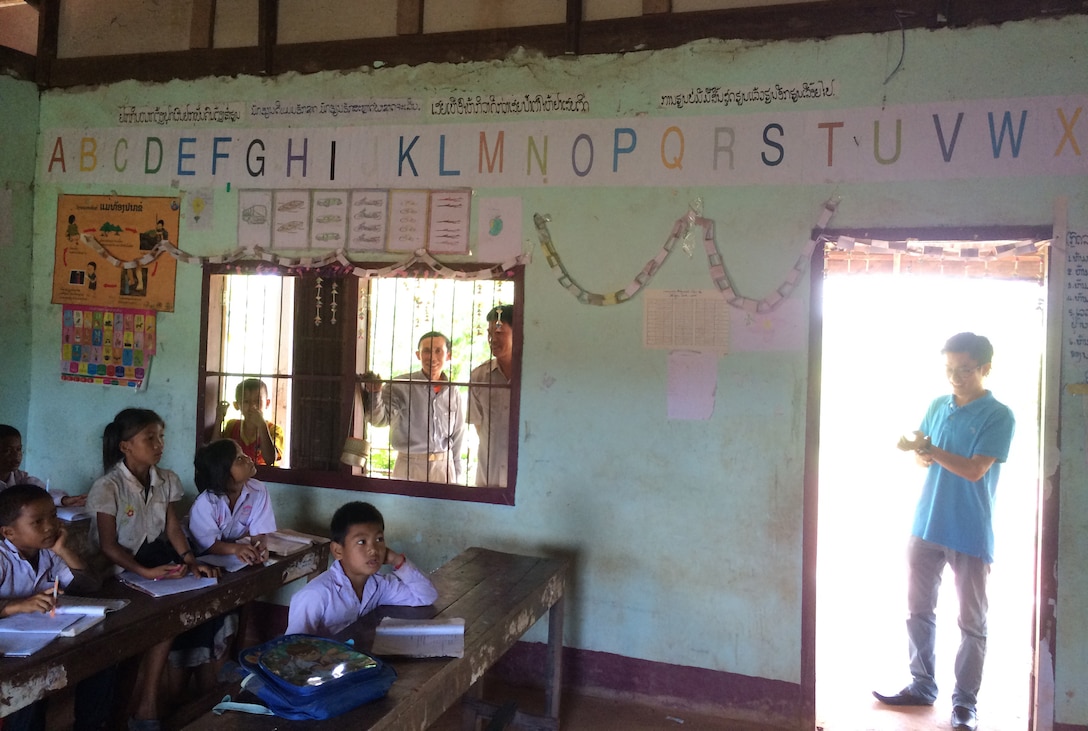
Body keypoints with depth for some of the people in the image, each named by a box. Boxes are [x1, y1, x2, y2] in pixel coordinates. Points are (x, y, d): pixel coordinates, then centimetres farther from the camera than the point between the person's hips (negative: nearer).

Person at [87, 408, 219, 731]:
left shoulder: (166, 479, 4)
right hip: (118, 568, -6)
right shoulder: (108, 486, -14)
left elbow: (172, 526, 1)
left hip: (155, 554, 6)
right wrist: (147, 573, -29)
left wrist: (190, 560, -17)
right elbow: (109, 546, -16)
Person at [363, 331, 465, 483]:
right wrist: (374, 394, -35)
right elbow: (379, 419, -16)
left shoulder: (452, 393, 2)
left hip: (443, 467, 3)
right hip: (409, 466, -3)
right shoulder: (401, 386, -8)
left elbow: (457, 436, 10)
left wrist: (456, 476, 13)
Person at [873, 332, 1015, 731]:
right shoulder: (937, 406, 7)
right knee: (918, 611, 13)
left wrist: (929, 448, -27)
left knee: (972, 622, 7)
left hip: (971, 536, -5)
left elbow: (975, 470, -18)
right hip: (926, 527, 5)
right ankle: (922, 686, 26)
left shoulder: (999, 416, -9)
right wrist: (921, 456, -8)